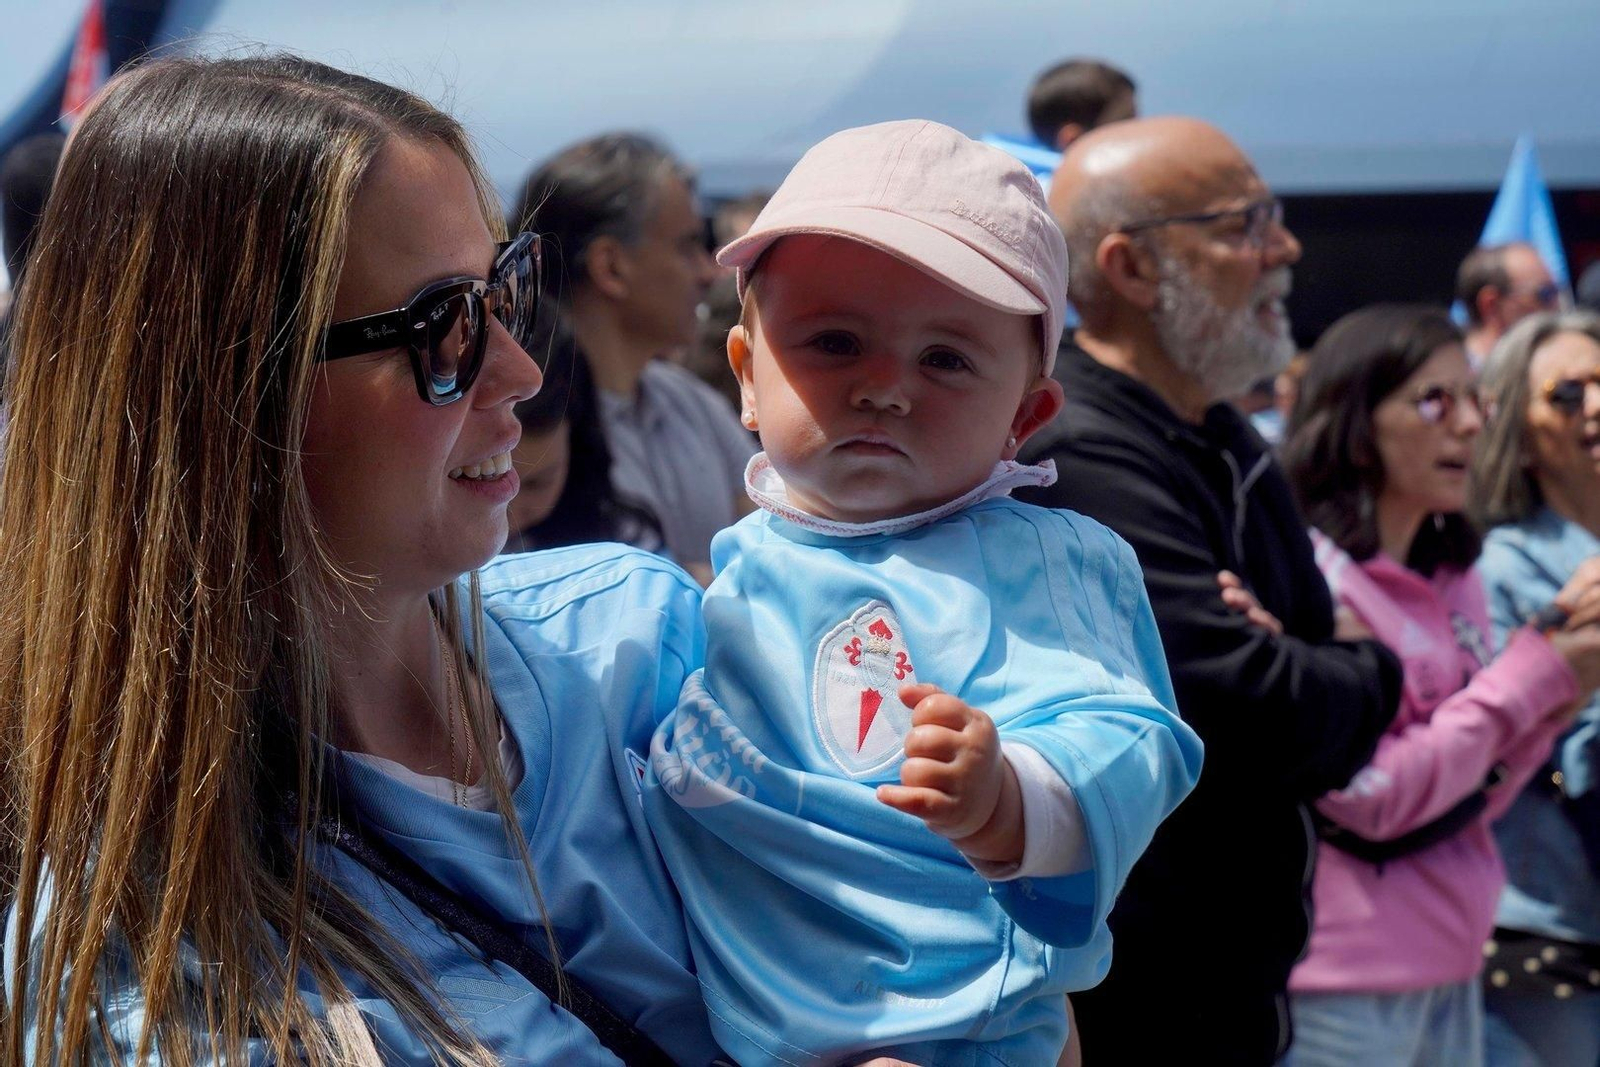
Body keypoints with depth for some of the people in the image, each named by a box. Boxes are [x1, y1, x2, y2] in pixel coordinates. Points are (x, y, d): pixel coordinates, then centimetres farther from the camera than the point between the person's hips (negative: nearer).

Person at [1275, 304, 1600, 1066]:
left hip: (1450, 970, 7)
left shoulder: (1456, 578, 8)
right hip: (1344, 992, -7)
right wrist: (1531, 675, -12)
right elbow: (1370, 801, -18)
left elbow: (1473, 802, 11)